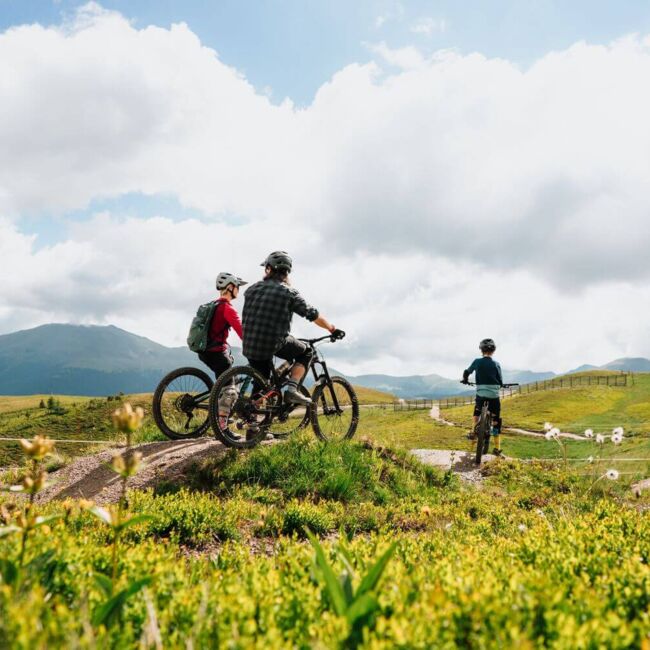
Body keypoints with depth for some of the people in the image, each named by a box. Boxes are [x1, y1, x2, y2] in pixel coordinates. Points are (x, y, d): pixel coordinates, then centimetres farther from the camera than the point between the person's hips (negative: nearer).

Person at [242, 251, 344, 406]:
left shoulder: (252, 289, 10)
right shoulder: (289, 292, -2)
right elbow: (314, 316, 1)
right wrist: (333, 330, 16)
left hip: (249, 346, 5)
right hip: (274, 343, -4)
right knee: (305, 352, 19)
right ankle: (292, 389, 3)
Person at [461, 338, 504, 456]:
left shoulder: (477, 362, -2)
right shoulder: (496, 364, -2)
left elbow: (467, 372, 11)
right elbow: (501, 382, 2)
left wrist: (465, 380, 33)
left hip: (481, 394, 1)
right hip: (494, 396, -1)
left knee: (477, 411, 33)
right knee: (496, 421, 7)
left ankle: (473, 432, 29)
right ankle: (497, 448, 6)